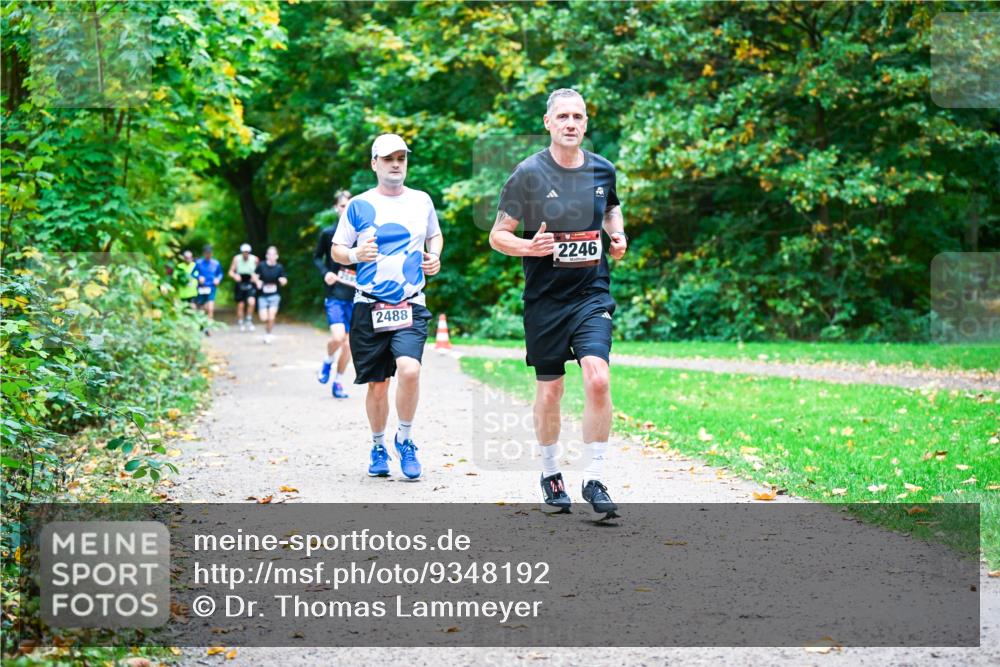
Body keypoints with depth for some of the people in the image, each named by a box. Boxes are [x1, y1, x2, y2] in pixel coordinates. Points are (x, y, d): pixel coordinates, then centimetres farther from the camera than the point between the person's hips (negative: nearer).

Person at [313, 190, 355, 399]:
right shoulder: (328, 233, 0)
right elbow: (317, 257, 12)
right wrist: (325, 272, -5)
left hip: (355, 295, 2)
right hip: (335, 294, -2)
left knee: (349, 342, 5)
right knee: (338, 336, -19)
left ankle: (338, 382, 22)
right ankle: (328, 361, 13)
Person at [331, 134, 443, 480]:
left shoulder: (422, 201, 9)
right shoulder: (358, 205, 3)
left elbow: (435, 234, 27)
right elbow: (336, 250, 8)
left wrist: (434, 256, 6)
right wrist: (356, 254, -13)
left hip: (411, 305, 0)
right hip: (369, 307, 0)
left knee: (409, 369, -22)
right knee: (377, 384, 4)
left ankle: (405, 439, -1)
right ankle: (378, 447, 26)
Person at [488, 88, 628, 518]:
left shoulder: (602, 170, 4)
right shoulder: (529, 173, -7)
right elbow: (497, 235, -3)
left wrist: (618, 235, 5)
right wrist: (528, 247, -23)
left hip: (592, 294, 2)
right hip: (544, 299, -1)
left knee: (597, 379, -18)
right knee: (549, 391, 7)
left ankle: (594, 479, -8)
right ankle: (550, 473, 29)